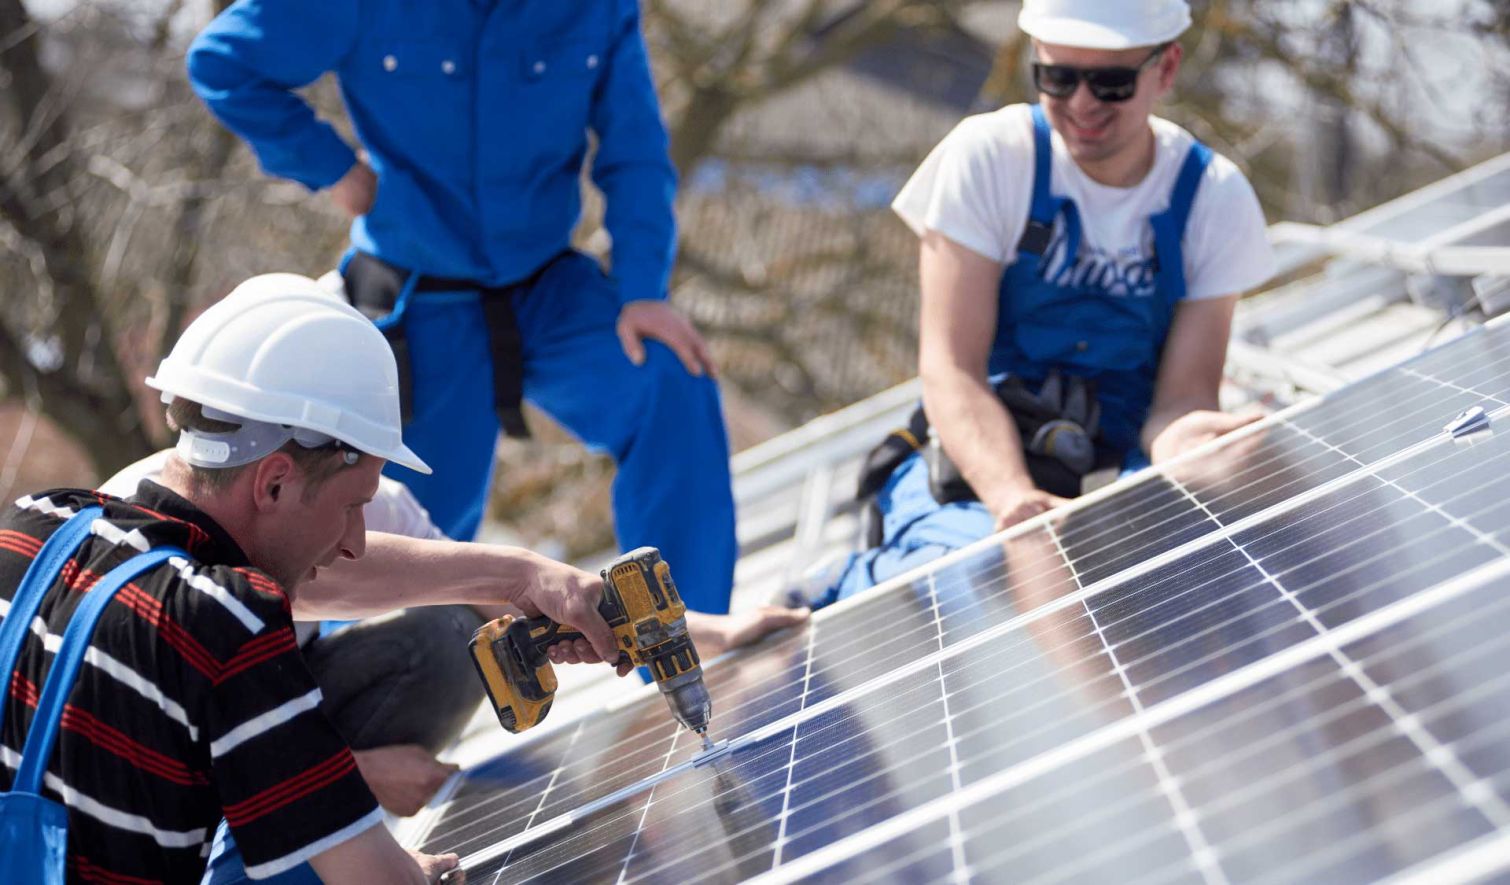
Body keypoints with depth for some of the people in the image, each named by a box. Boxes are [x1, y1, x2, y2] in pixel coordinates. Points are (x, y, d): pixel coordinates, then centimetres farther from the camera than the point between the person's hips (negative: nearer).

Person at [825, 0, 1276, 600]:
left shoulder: (1216, 197, -1)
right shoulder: (989, 155, -8)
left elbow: (1182, 394, -5)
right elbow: (950, 368, -14)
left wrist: (1179, 437, -33)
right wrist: (1012, 494, -33)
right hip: (976, 471, -3)